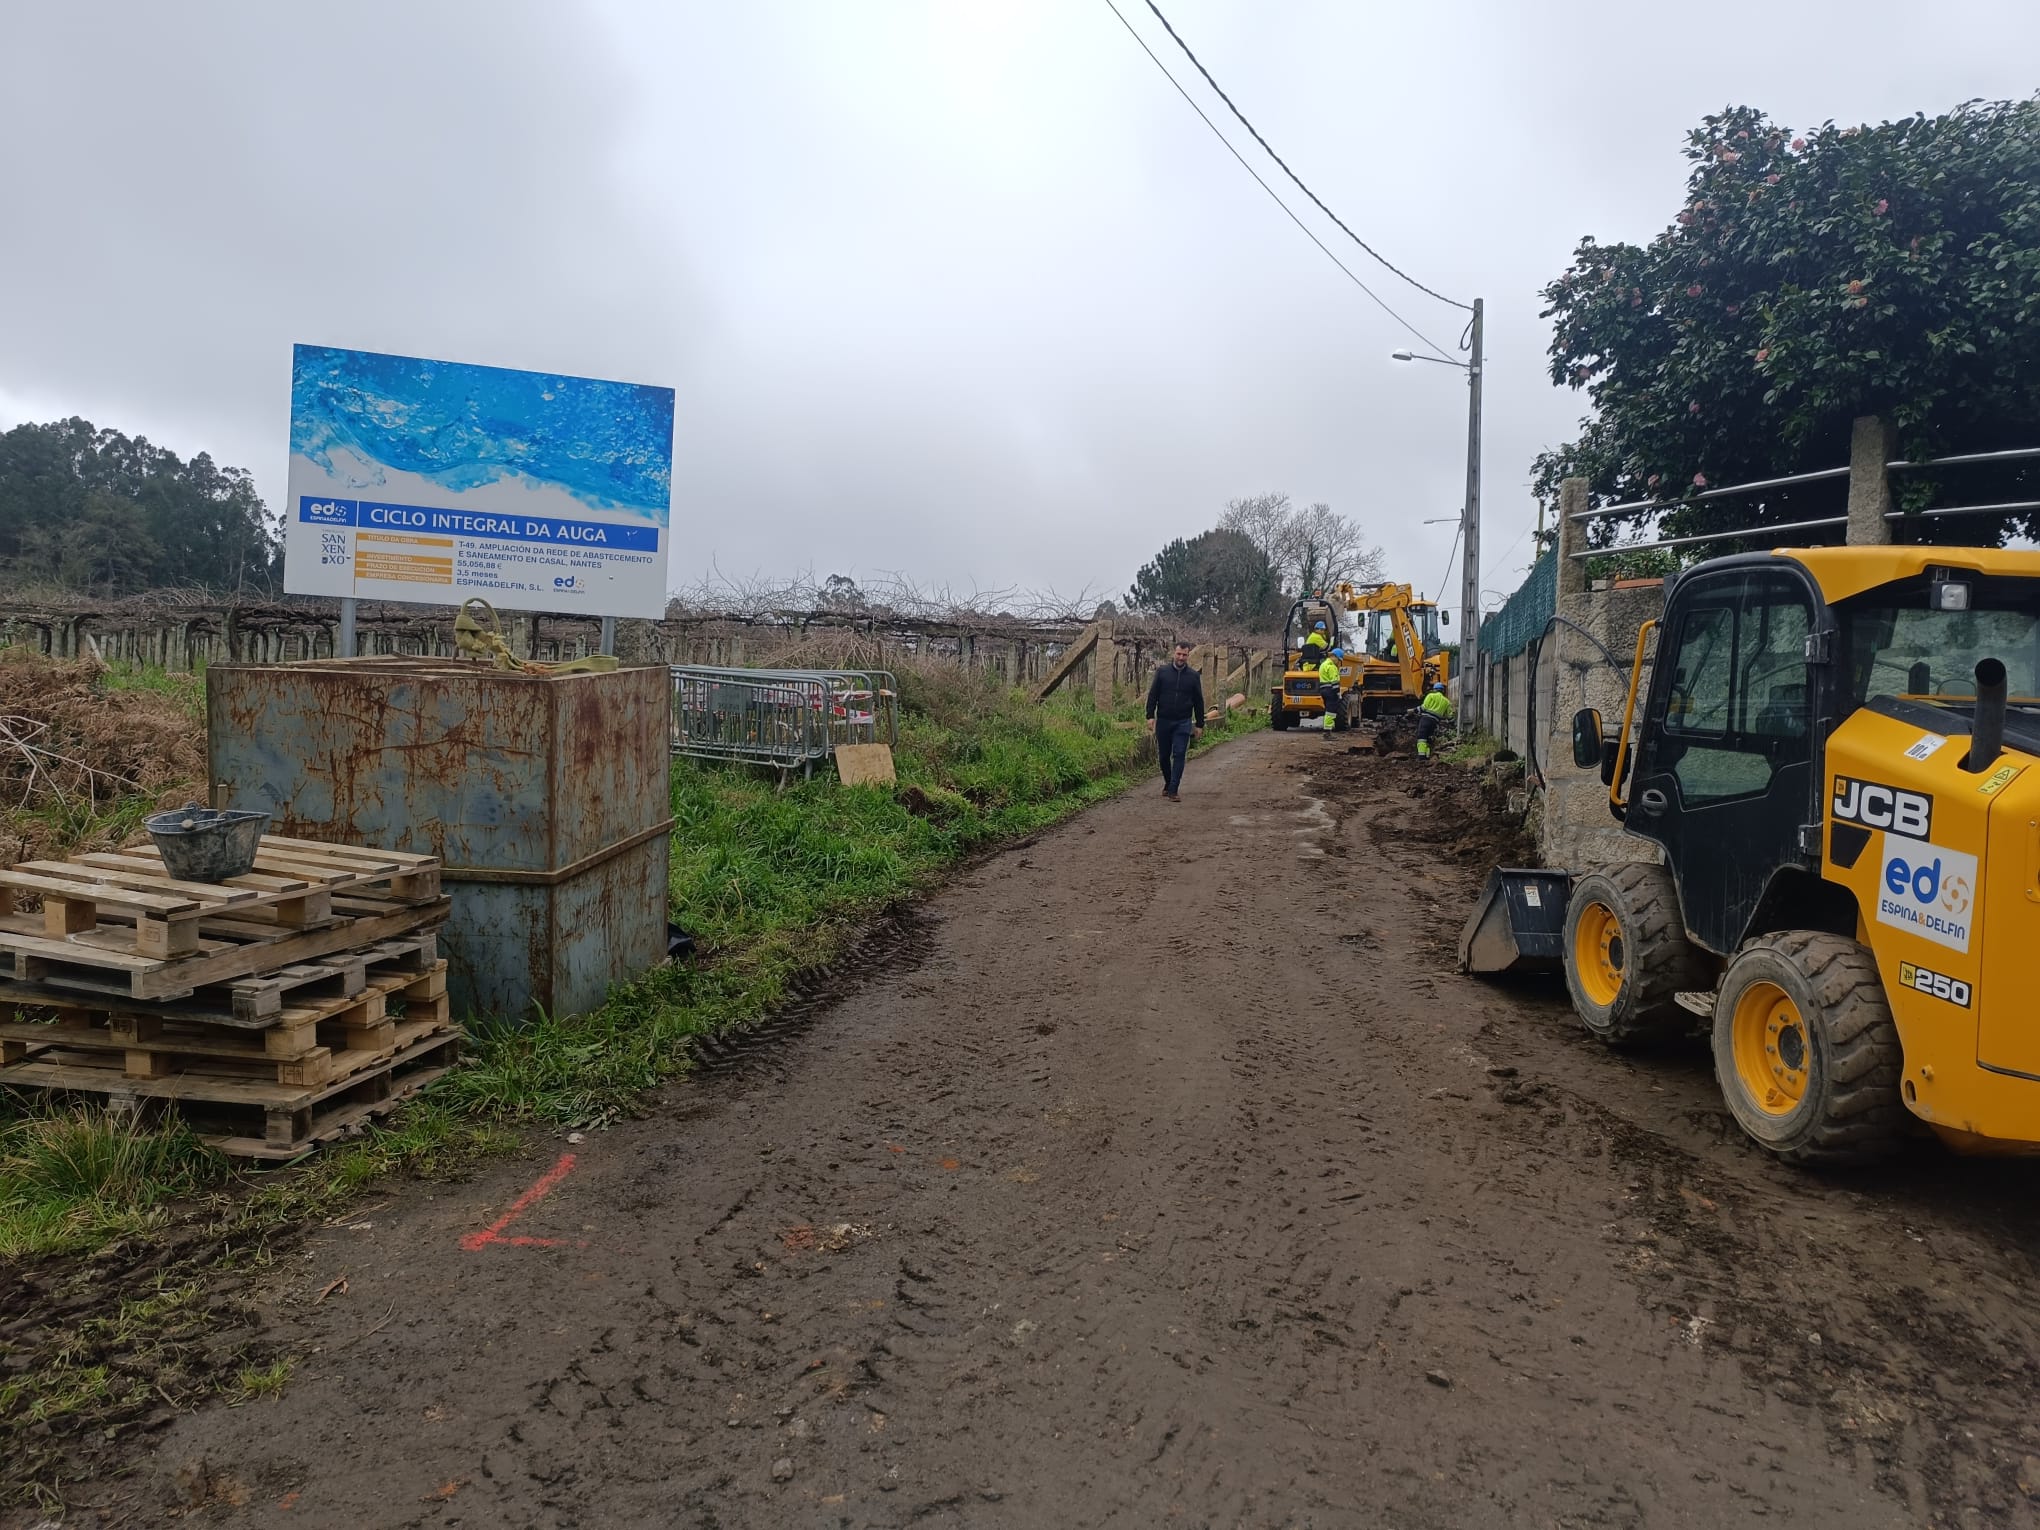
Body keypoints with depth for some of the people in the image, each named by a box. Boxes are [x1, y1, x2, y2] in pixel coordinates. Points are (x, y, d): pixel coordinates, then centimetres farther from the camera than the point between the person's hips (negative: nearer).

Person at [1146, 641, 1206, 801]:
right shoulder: (1162, 672, 1)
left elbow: (1199, 702, 7)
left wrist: (1200, 725, 6)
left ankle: (1173, 790, -6)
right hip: (1163, 721, 1)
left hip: (1183, 723, -1)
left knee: (1179, 756, -8)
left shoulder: (1193, 676, 3)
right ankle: (1168, 783, 31)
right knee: (1163, 756, 9)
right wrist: (1150, 716, -9)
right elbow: (1152, 695, 1)